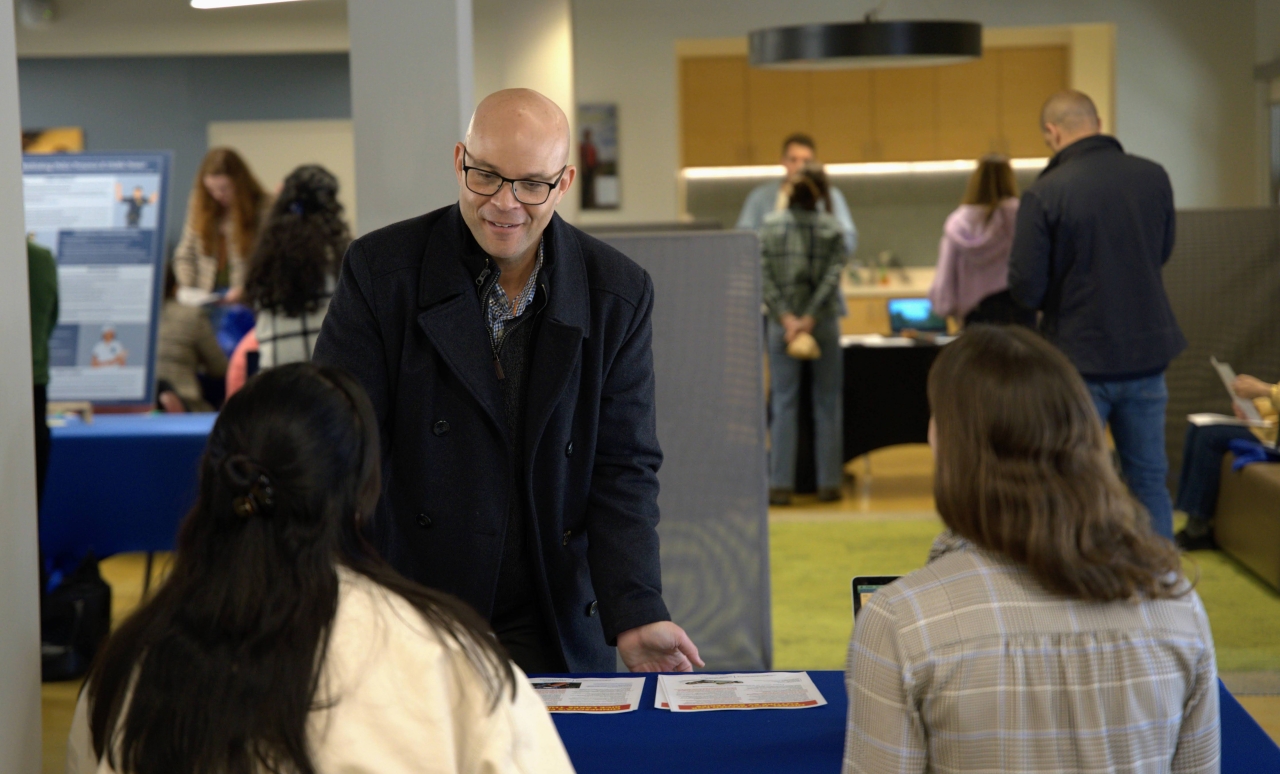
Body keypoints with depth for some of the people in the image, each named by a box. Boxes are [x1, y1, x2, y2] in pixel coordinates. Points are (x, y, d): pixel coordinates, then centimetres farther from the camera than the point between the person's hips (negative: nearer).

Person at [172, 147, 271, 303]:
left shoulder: (262, 207, -3)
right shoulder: (199, 203, 11)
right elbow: (185, 254, 14)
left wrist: (244, 289, -18)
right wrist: (186, 287, -1)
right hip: (205, 295, 3)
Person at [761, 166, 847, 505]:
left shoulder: (770, 226, 0)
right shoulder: (831, 228, -2)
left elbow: (764, 277, -7)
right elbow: (832, 276, -10)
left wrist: (786, 317, -10)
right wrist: (809, 318, -12)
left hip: (781, 321, 1)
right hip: (824, 322, -1)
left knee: (783, 402, 4)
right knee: (827, 401, 8)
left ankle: (781, 485, 1)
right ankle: (828, 482, 10)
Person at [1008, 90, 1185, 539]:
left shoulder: (1044, 194, -17)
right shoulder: (1153, 177, -2)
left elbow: (1025, 290, -14)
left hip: (1080, 357, -4)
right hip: (1147, 354, 4)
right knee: (1149, 478, 14)